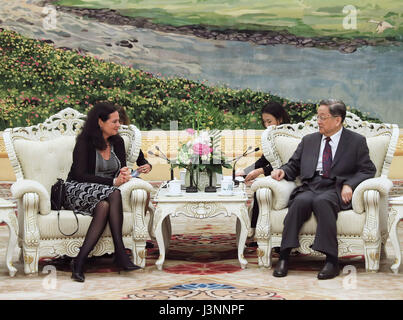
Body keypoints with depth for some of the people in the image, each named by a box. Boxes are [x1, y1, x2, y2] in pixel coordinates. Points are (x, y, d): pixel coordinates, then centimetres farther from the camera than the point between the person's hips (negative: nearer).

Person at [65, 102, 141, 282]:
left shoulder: (117, 142, 12)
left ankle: (80, 261, -38)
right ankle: (120, 254, -39)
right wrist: (113, 182, -22)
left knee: (104, 206, -34)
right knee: (114, 194, -35)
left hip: (105, 192, 5)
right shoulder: (84, 142, -7)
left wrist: (124, 173, -13)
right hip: (79, 191, -5)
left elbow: (122, 168, 15)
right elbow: (80, 175, -15)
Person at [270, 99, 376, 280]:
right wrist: (283, 171, 1)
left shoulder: (356, 141, 11)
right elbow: (294, 165, 24)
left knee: (322, 201, -37)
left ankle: (331, 261, -38)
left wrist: (349, 185, -11)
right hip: (309, 188, 3)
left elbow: (368, 170, 6)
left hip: (336, 190, -3)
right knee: (301, 201, -32)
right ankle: (284, 257, -35)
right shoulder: (309, 140, 22)